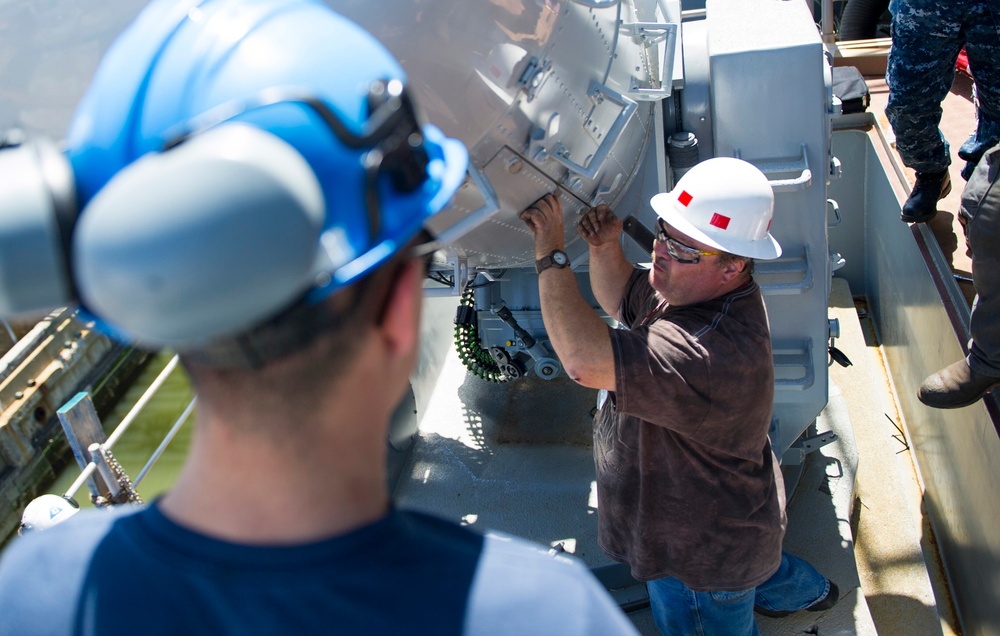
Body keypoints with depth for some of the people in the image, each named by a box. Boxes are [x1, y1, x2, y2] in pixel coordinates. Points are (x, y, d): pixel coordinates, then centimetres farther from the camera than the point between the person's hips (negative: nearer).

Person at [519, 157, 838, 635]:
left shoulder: (715, 354, -45)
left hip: (705, 556, -9)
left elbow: (585, 360, -53)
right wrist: (605, 247, -16)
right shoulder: (695, 288, -11)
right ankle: (805, 589, 65)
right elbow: (619, 296, 6)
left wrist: (550, 250, -44)